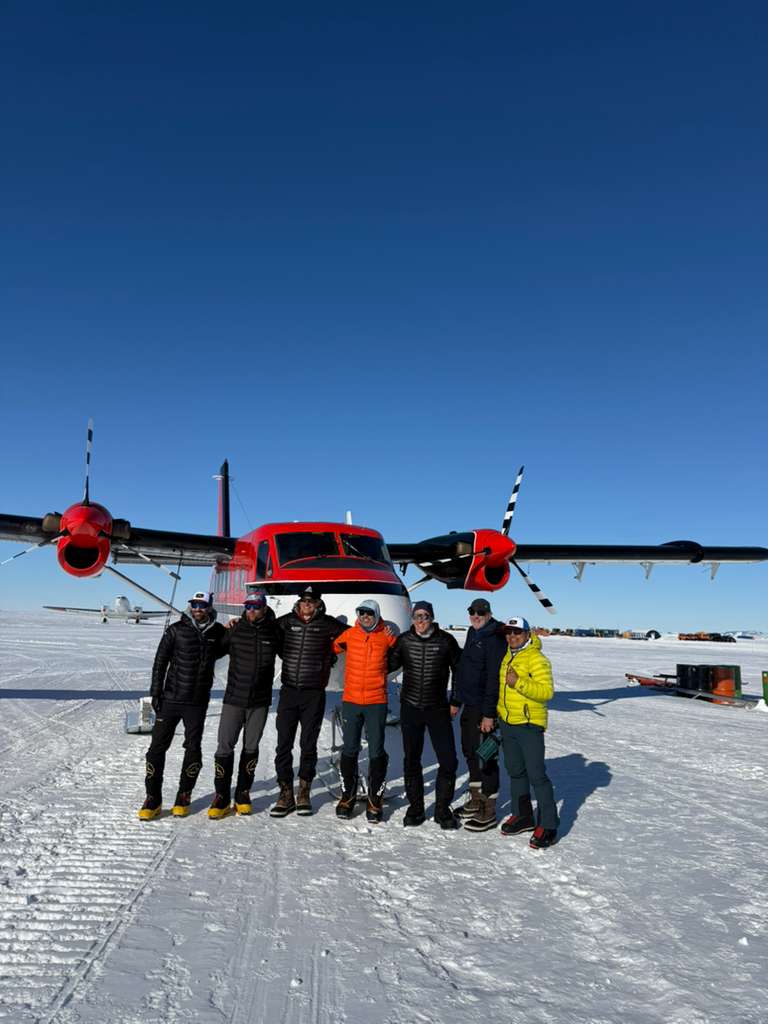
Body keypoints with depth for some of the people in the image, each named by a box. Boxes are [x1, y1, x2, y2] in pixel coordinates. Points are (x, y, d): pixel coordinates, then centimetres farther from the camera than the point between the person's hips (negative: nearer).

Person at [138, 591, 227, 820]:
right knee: (158, 747, 1)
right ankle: (153, 799, 13)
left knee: (193, 749, 6)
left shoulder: (218, 632, 2)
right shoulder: (176, 630, -3)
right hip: (171, 699, -1)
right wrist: (156, 693, -4)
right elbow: (160, 662, 1)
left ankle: (183, 798, 22)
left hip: (198, 702, 1)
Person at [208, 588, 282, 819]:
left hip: (260, 701, 1)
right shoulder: (235, 629, -3)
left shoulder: (273, 632, -2)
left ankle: (243, 794, 24)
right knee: (225, 747, 0)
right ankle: (221, 798, 11)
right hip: (234, 698, 0)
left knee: (251, 748, 11)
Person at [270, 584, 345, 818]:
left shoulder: (328, 624, -1)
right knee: (283, 745, 1)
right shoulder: (287, 621, 3)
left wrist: (329, 655, 3)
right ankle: (286, 794, 12)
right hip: (288, 692, 1)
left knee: (308, 745, 7)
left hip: (314, 695, -1)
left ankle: (304, 793, 20)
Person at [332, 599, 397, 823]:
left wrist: (392, 639, -4)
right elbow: (332, 647, 16)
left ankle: (375, 799, 17)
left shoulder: (386, 636, -3)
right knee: (350, 750, 10)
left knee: (376, 752, 4)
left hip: (376, 702, -1)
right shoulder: (349, 634, 1)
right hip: (350, 700, 1)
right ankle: (348, 795, 24)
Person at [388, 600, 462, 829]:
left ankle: (442, 808, 16)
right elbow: (390, 664, 12)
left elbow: (459, 670, 5)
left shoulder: (446, 640, -5)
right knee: (411, 760, 10)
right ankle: (415, 807, 26)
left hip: (438, 709, -1)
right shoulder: (404, 640, -1)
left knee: (448, 760, -2)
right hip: (410, 707, 1)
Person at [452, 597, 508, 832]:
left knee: (485, 757, -4)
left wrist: (489, 713, -22)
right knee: (470, 753, 18)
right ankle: (476, 801, 32)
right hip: (469, 706, 10)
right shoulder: (472, 636, 14)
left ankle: (488, 813, 6)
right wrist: (456, 701, 20)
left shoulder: (494, 639, -15)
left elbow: (495, 678, -20)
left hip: (484, 708, -10)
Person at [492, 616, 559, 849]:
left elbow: (546, 691, -21)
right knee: (515, 772, 16)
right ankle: (522, 816, 30)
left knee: (536, 775, -4)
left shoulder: (537, 659, -14)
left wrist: (518, 683, -28)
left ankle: (548, 826, 7)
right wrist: (494, 715, 19)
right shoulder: (507, 657, 11)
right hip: (507, 724, 8)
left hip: (529, 725, -8)